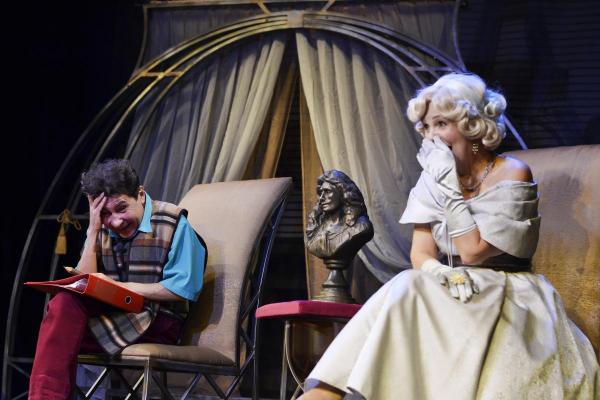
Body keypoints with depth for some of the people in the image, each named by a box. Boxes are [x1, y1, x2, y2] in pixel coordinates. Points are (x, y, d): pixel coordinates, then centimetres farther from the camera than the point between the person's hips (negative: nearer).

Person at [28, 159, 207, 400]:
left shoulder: (173, 223, -4)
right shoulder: (102, 228, 11)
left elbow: (184, 289, -9)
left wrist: (120, 287, -15)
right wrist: (93, 231, -5)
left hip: (159, 323, -5)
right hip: (113, 316, 5)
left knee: (66, 305, -26)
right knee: (63, 304, -27)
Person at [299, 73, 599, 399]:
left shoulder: (512, 175, -8)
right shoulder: (434, 179, 8)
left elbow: (472, 250, -15)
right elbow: (420, 254, 0)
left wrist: (450, 187, -15)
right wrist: (444, 274, -22)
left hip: (507, 296, -4)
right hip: (450, 293, 5)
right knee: (404, 291, -28)